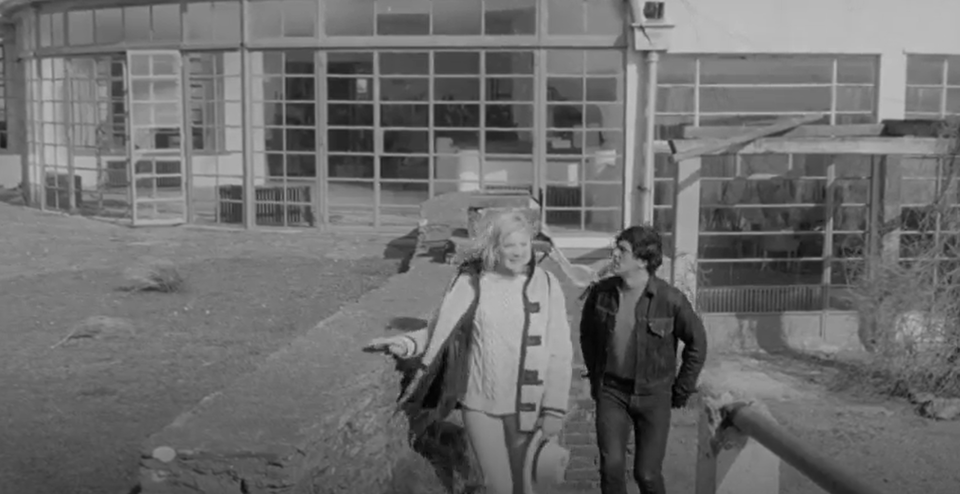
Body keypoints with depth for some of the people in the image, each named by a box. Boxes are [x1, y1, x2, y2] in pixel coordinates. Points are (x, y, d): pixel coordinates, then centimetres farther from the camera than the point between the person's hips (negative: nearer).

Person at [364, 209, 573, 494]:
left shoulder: (546, 285, -6)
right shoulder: (471, 282, -4)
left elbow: (559, 353, -5)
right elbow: (439, 332, 2)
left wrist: (555, 409, -9)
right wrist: (406, 345, -16)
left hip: (527, 405, 0)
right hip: (479, 403, 1)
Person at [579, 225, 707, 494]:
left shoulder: (670, 299, -16)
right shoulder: (601, 292, -8)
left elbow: (697, 342, -3)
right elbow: (587, 334, 11)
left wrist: (681, 391, 0)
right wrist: (594, 376, 13)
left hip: (653, 396, -2)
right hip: (611, 392, 2)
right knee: (611, 467, -9)